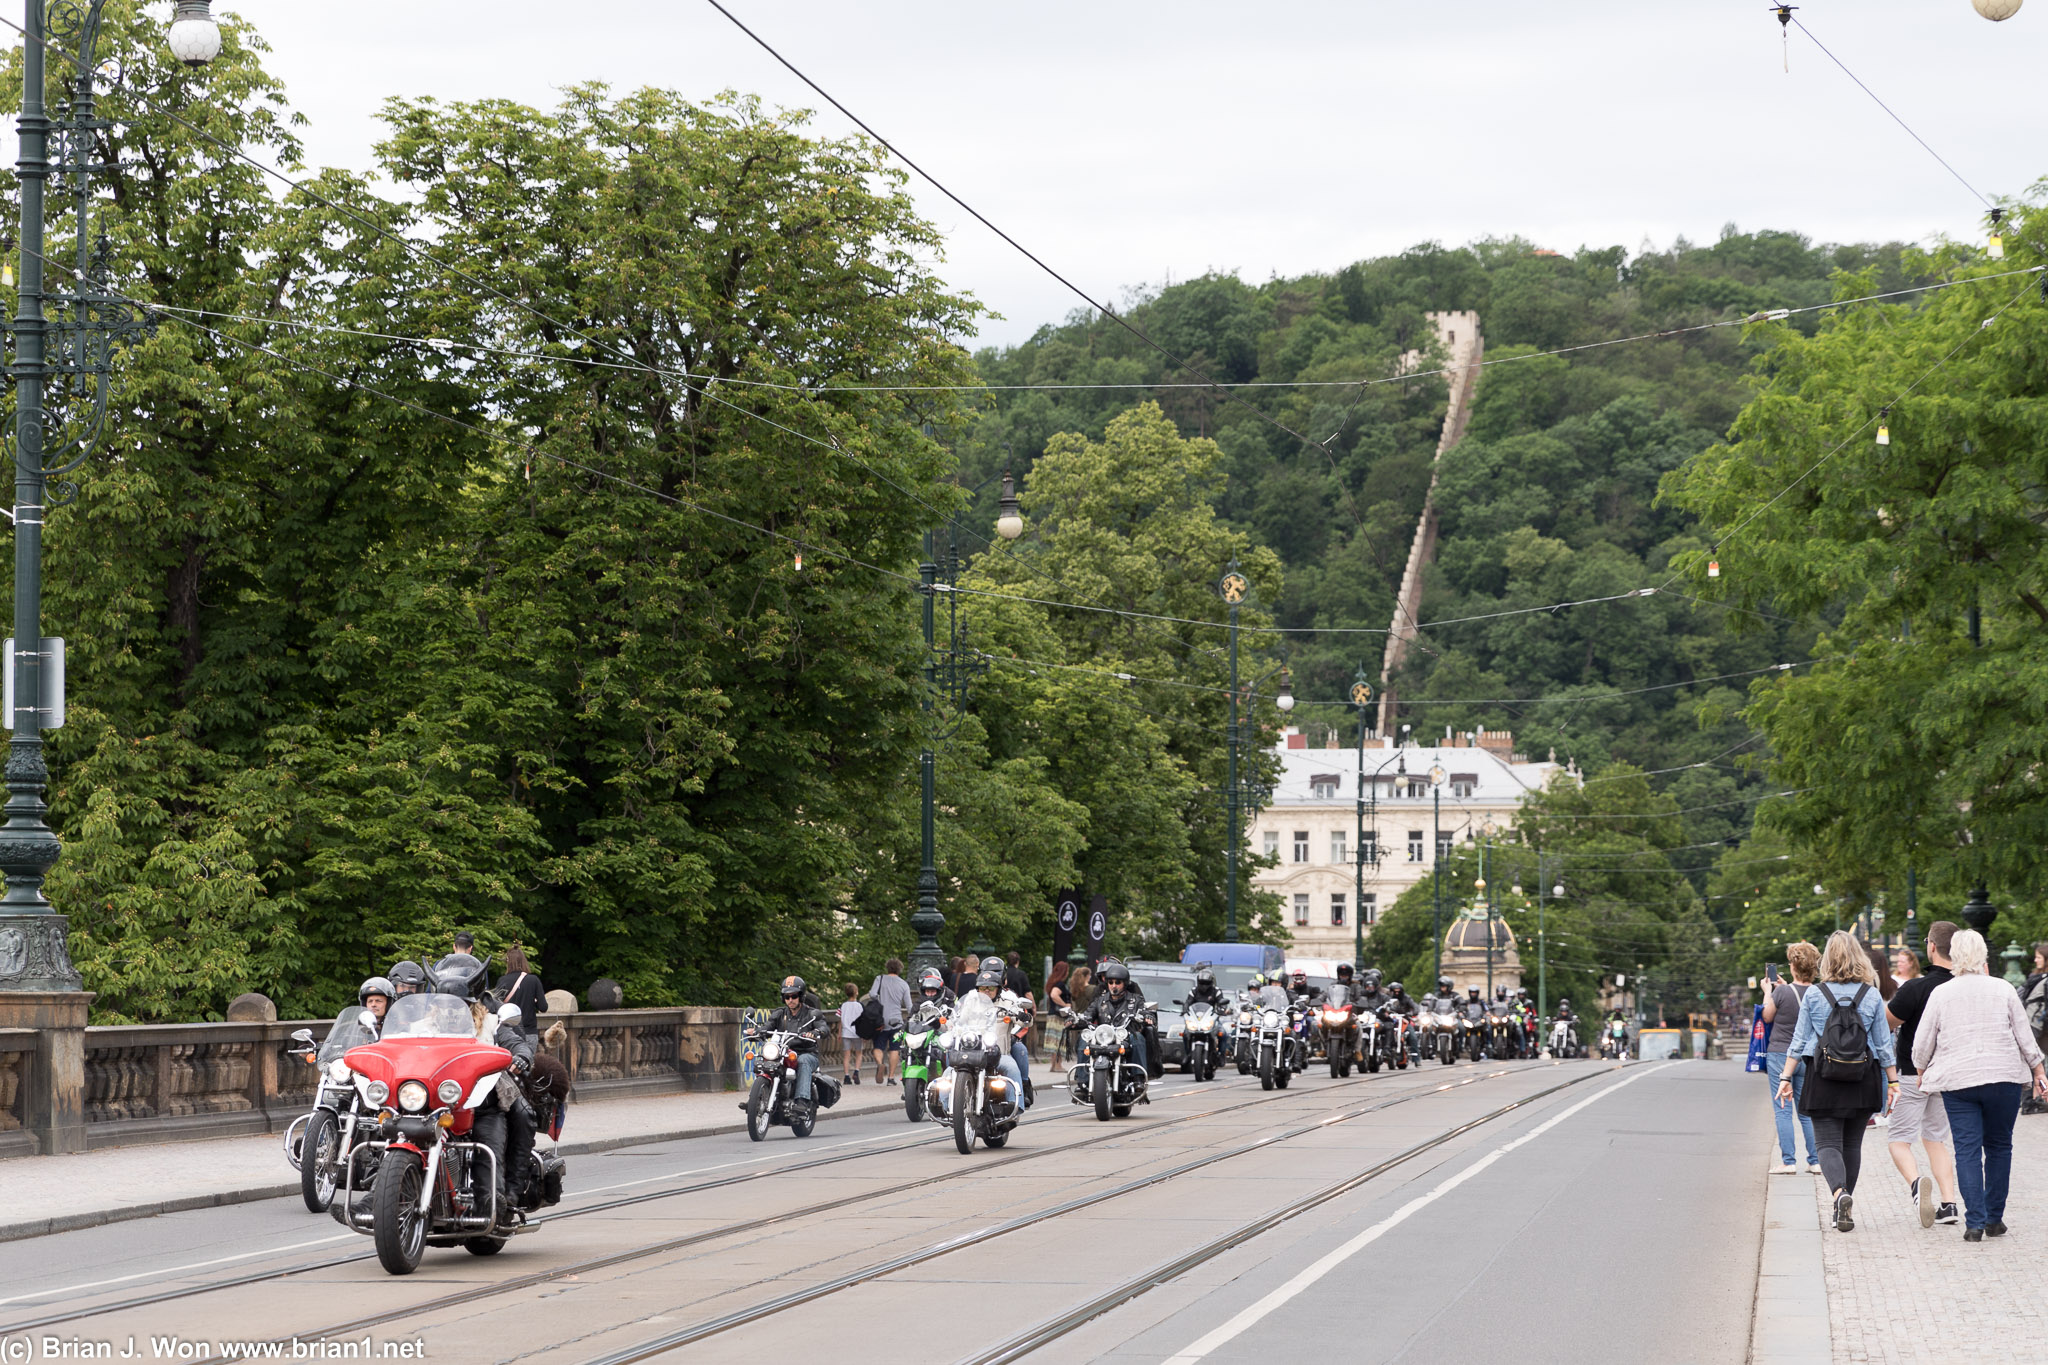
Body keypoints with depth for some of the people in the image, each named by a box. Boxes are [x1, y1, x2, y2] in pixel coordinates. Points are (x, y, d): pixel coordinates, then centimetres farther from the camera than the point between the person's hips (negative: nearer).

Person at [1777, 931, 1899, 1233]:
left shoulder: (1814, 995, -4)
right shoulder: (1872, 996, -1)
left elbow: (1799, 1041, -1)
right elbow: (1883, 1044, 3)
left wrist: (1786, 1078, 5)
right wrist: (1893, 1080, 10)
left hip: (1823, 1079, -2)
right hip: (1863, 1081, 2)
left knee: (1829, 1143, -2)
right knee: (1852, 1144, 13)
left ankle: (1839, 1192, -29)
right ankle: (1845, 1208, 18)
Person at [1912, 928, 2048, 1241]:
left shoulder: (1941, 993, 0)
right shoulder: (2003, 990, 0)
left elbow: (1922, 1043, 3)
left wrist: (1922, 1073, 20)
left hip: (1956, 1082, 0)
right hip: (2003, 1079, 0)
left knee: (1967, 1149, 0)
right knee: (1999, 1146, 12)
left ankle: (1975, 1222, -7)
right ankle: (1994, 1218, 14)